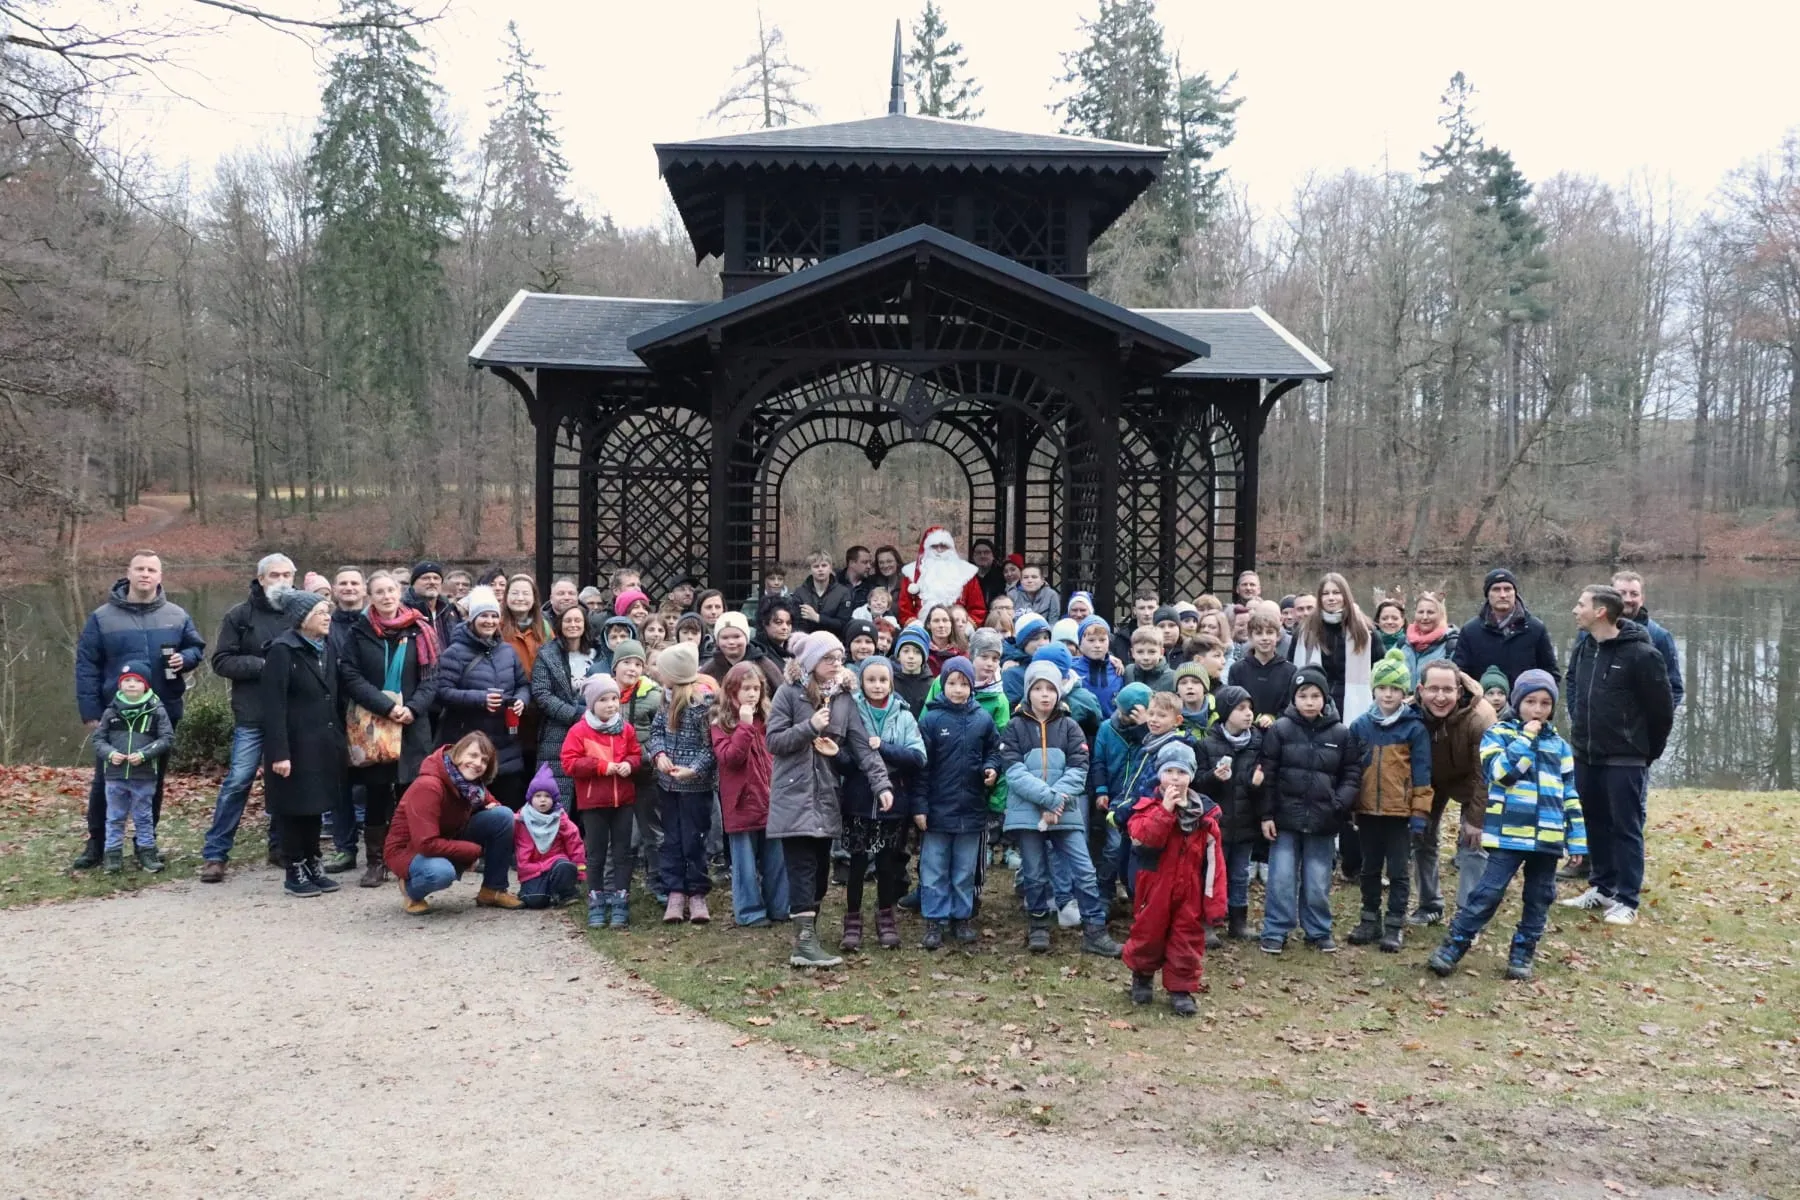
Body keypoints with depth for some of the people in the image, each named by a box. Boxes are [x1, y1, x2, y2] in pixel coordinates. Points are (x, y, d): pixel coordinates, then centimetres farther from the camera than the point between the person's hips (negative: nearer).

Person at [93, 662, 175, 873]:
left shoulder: (156, 710, -4)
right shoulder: (111, 711, 3)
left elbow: (167, 738, -6)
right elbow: (98, 739, 7)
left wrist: (144, 754, -17)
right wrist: (110, 753, -13)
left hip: (144, 776, -2)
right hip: (115, 775, 2)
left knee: (143, 817, 9)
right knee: (114, 817, 9)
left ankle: (147, 853, 16)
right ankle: (113, 855, 16)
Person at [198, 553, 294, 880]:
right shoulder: (240, 615, 2)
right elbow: (222, 661, -1)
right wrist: (262, 665, -12)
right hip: (252, 715, -2)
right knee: (237, 781, -3)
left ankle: (281, 846, 24)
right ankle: (214, 854, 5)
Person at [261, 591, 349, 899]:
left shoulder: (328, 648, 10)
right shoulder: (282, 651, -13)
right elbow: (273, 706, -17)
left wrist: (342, 739, 11)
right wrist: (279, 752, -21)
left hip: (324, 743, 7)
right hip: (296, 744, -7)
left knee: (316, 805, 14)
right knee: (295, 808, 3)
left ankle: (313, 865, 25)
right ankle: (295, 872, 14)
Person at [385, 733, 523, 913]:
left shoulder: (472, 783, -6)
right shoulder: (427, 786, -30)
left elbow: (488, 801, 16)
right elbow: (427, 844, -34)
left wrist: (492, 806, -11)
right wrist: (474, 851, -22)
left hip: (447, 845, 7)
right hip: (410, 851, -7)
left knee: (503, 815, -12)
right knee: (442, 872, -42)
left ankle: (493, 890, 1)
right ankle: (411, 888, -4)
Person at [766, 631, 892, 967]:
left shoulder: (844, 697, 7)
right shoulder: (789, 693, -5)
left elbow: (863, 745, 0)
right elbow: (774, 740, -9)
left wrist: (881, 783, -12)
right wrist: (810, 727, -20)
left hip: (827, 797, 5)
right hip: (794, 796, -5)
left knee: (820, 870, 10)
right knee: (803, 869, -9)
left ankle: (807, 931, 23)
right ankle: (805, 942, -11)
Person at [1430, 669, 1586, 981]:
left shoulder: (1558, 745, 12)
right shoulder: (1498, 734, 0)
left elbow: (1571, 795, 13)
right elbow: (1502, 772, -18)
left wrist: (1577, 841, 10)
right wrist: (1525, 739, -14)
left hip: (1548, 838, 5)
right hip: (1508, 835, -4)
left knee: (1539, 899, 9)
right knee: (1488, 893, -8)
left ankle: (1522, 954, 21)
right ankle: (1453, 947, -1)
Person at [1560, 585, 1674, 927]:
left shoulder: (1641, 654, -17)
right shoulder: (1582, 648, 3)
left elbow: (1662, 708, -10)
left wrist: (1649, 752, -2)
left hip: (1625, 760, -7)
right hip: (1585, 755, 7)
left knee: (1626, 828, 1)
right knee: (1595, 823, 15)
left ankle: (1626, 900, 8)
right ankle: (1602, 887, 29)